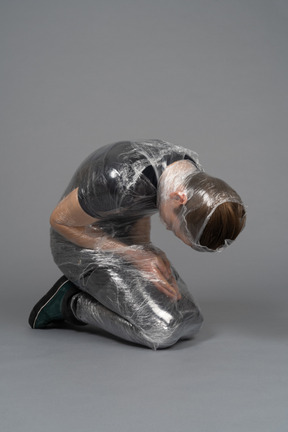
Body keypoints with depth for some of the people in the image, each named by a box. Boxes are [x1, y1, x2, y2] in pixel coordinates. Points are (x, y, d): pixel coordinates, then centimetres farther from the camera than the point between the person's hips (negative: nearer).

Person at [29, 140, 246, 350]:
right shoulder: (120, 182, -37)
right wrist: (135, 255, -22)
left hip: (122, 237, 7)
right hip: (80, 240, -7)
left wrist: (147, 252, -12)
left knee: (189, 324, -2)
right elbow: (59, 220, -19)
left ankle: (90, 290, 10)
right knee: (162, 330, -23)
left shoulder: (193, 175, -12)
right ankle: (72, 302, -2)